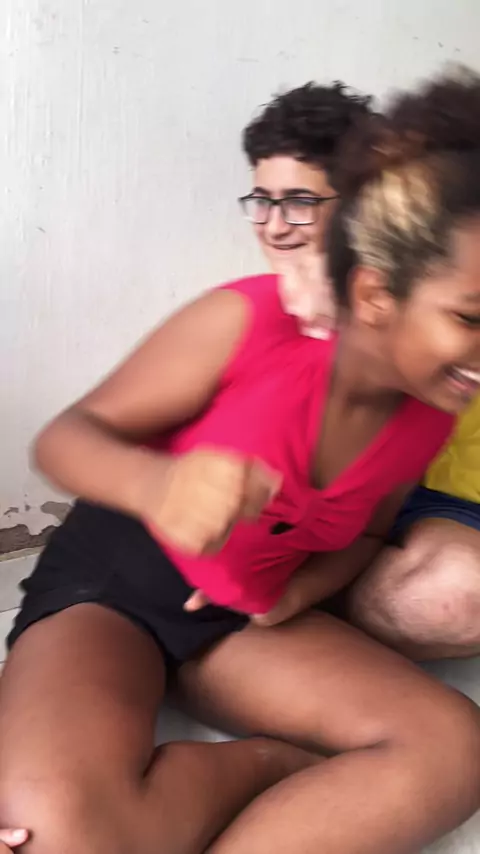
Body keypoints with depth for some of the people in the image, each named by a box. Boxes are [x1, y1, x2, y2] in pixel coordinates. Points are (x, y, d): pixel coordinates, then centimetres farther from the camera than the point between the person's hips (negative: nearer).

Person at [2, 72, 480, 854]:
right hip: (110, 579, -4)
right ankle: (270, 764, -10)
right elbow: (68, 435, -14)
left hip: (244, 614, 5)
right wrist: (155, 483, -38)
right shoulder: (246, 322, -23)